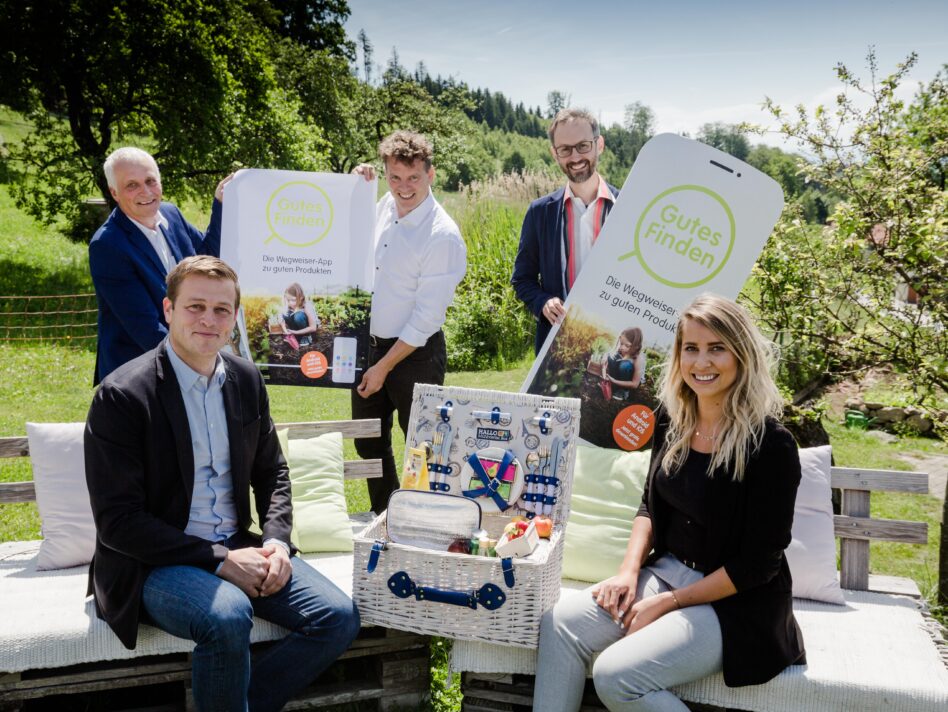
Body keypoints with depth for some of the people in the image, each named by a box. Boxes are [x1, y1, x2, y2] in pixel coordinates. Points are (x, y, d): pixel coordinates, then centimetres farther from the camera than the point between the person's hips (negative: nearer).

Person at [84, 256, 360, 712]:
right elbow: (117, 522, -15)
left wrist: (277, 541, -5)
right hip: (154, 564, -5)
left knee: (339, 617, -10)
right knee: (227, 616, -34)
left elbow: (271, 472, 14)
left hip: (237, 549, 6)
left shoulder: (246, 379, 4)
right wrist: (218, 559, -19)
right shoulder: (122, 395, -14)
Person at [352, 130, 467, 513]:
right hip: (371, 342, 8)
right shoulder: (385, 206, 1)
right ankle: (383, 518, 40)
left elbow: (427, 318, -19)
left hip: (415, 353, -8)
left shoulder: (443, 236, -20)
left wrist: (384, 367, -13)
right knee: (368, 442, 20)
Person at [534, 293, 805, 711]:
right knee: (560, 623, -12)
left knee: (616, 675, -22)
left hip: (735, 604, -6)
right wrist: (629, 571, -3)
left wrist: (666, 603, -15)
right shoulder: (672, 419, 0)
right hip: (665, 572, 7)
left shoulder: (770, 444, -20)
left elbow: (760, 563, -16)